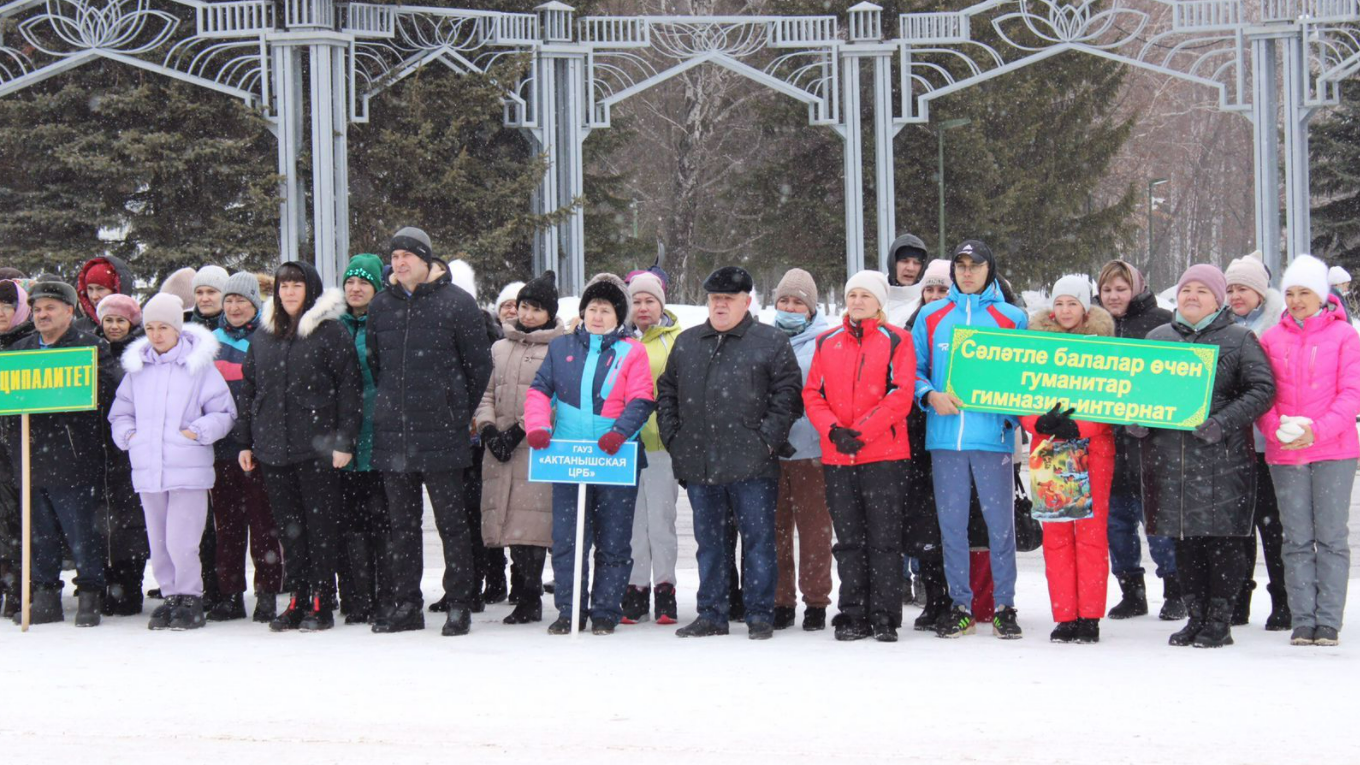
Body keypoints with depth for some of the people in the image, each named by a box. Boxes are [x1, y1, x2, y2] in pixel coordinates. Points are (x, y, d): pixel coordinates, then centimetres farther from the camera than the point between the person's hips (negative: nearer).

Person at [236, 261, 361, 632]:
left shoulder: (331, 332, -3)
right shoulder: (262, 336, 14)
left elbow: (349, 388, -7)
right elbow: (248, 390, 18)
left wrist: (344, 441, -12)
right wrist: (245, 441, 14)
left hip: (317, 448, -5)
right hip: (273, 448, 5)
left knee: (321, 524, -1)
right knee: (288, 525, 8)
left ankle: (321, 603, 4)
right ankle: (296, 600, 13)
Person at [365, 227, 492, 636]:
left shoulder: (457, 303, -4)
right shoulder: (381, 306, 10)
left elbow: (479, 365, 1)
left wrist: (460, 413, 4)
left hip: (442, 433, -5)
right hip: (392, 433, 5)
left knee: (451, 521, -1)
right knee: (401, 522, 9)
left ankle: (460, 604, 5)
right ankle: (405, 605, 15)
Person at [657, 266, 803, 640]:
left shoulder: (771, 342, 1)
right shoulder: (687, 343, 16)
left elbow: (788, 394, -4)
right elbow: (666, 392, 21)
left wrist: (767, 439, -11)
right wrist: (673, 437, 9)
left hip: (752, 466, -4)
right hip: (699, 466, 4)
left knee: (757, 539, -1)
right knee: (709, 542, 10)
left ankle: (759, 613, 6)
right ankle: (711, 614, 17)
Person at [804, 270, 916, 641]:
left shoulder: (896, 340, 2)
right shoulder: (827, 342, 14)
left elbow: (900, 395, -7)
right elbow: (812, 394, 9)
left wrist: (861, 432, -14)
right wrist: (833, 431, -8)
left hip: (884, 456, -4)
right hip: (837, 457, 4)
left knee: (884, 539, -2)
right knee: (849, 540, 7)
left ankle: (884, 617, 2)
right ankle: (853, 616, 12)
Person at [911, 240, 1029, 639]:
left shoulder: (1012, 318, 7)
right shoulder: (931, 316, 11)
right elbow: (913, 369, 13)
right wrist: (930, 396, -6)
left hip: (993, 435, -2)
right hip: (944, 437, 2)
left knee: (1000, 522, -1)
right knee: (951, 523, 5)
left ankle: (1004, 606, 8)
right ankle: (960, 604, 14)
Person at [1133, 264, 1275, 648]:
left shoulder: (1239, 339, 2)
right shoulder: (1158, 338, 15)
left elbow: (1263, 390, -5)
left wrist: (1223, 423, -17)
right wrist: (1135, 419, 0)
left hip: (1222, 457, -4)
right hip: (1167, 455, 4)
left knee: (1221, 539, -3)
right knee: (1185, 541, 8)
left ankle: (1220, 621, 5)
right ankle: (1195, 618, 18)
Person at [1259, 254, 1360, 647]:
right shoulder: (1272, 338, 8)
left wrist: (1318, 430, -17)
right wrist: (1277, 430, -11)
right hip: (1284, 453, 2)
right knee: (1297, 540, 4)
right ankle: (1303, 620, 7)